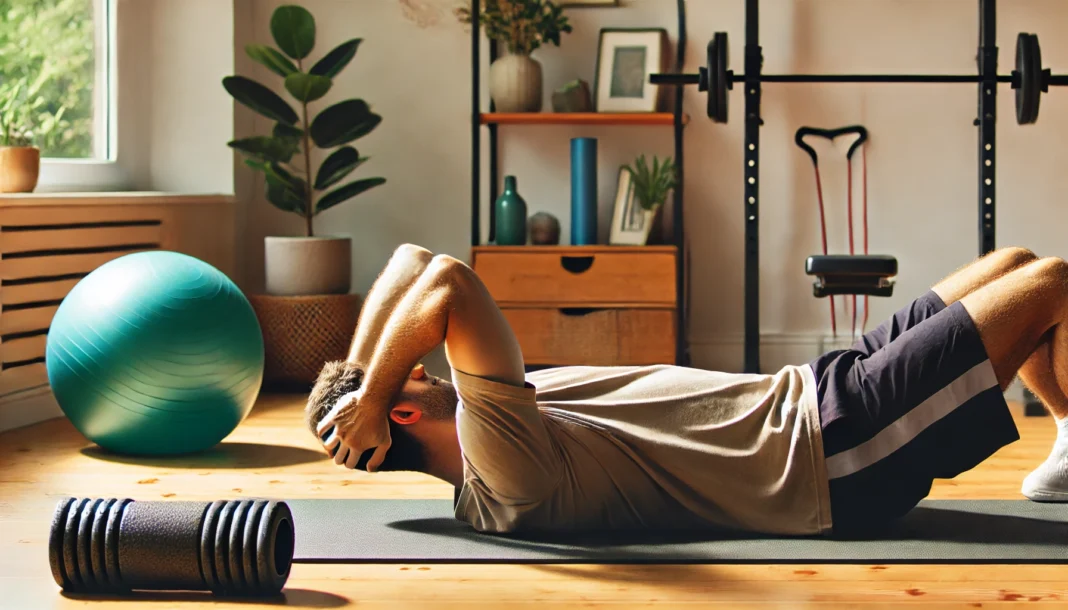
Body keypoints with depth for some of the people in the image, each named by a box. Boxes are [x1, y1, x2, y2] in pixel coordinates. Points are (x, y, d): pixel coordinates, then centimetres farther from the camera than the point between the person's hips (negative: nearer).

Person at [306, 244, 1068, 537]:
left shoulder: (488, 454, 3)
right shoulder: (504, 469, -24)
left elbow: (411, 261, 5)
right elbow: (449, 281, -40)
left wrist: (355, 379, -8)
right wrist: (370, 402, -27)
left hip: (809, 403, 10)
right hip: (832, 455, -10)